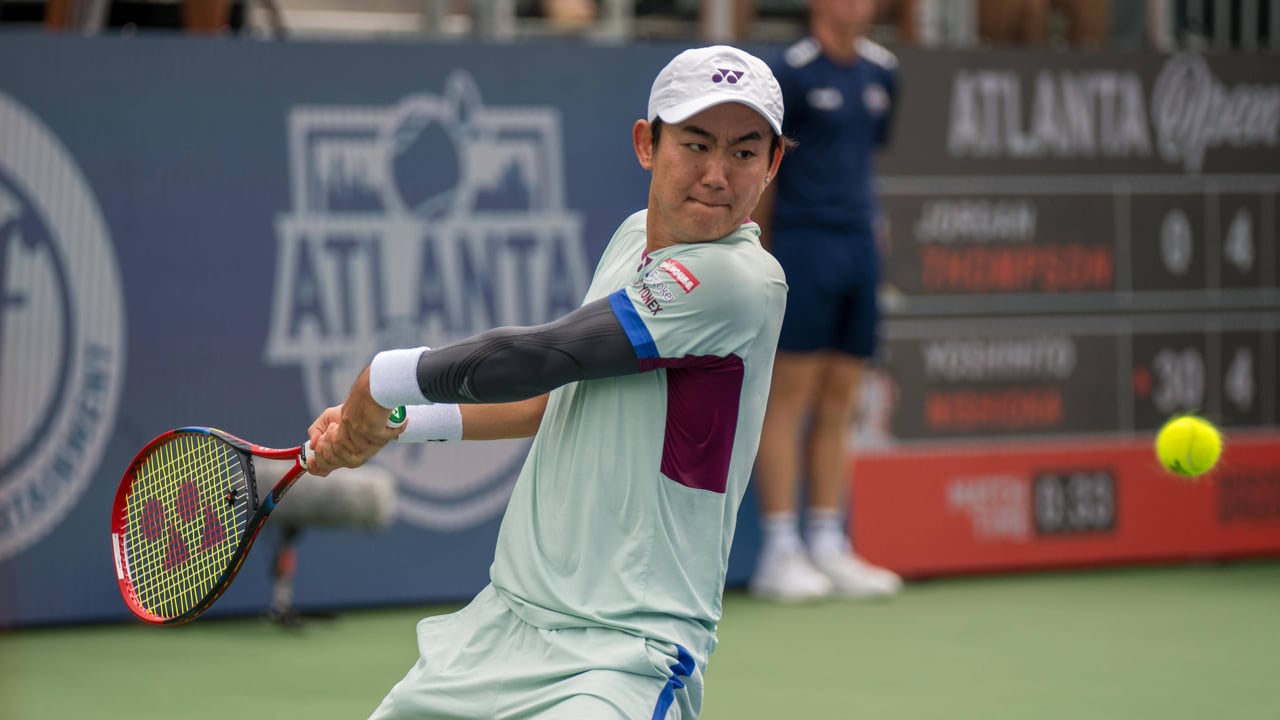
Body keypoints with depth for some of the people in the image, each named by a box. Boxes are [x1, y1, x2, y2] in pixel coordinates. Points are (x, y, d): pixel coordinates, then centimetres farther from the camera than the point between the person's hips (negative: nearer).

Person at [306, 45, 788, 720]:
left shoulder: (741, 279, -17)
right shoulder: (636, 236, 11)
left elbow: (531, 359, -16)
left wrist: (382, 381, -2)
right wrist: (393, 424, 21)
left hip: (626, 655, -8)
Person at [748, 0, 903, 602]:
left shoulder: (881, 72, 12)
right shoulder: (791, 73, -7)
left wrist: (870, 223, 14)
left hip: (860, 245, 6)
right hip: (805, 244, -6)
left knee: (838, 404, 8)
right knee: (789, 399, -5)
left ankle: (828, 548, 12)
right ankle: (778, 553, -4)